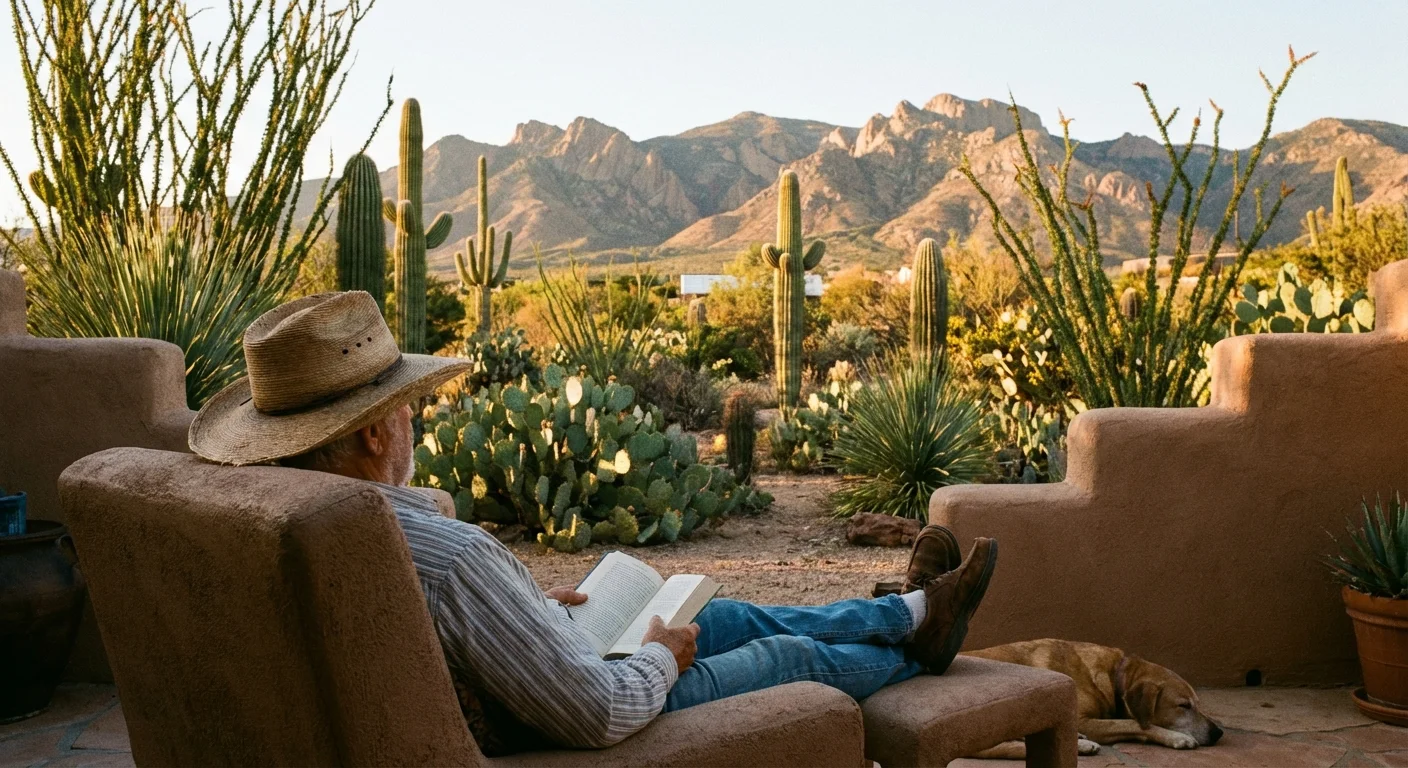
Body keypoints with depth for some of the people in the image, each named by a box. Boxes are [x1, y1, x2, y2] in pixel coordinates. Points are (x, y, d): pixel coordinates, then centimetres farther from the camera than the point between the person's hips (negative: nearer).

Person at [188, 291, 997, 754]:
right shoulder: (450, 556, -40)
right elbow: (602, 712, -34)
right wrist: (663, 654, -13)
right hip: (582, 728, -8)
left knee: (731, 617, 23)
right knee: (797, 655, 15)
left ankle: (914, 611, 46)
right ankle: (919, 649, 48)